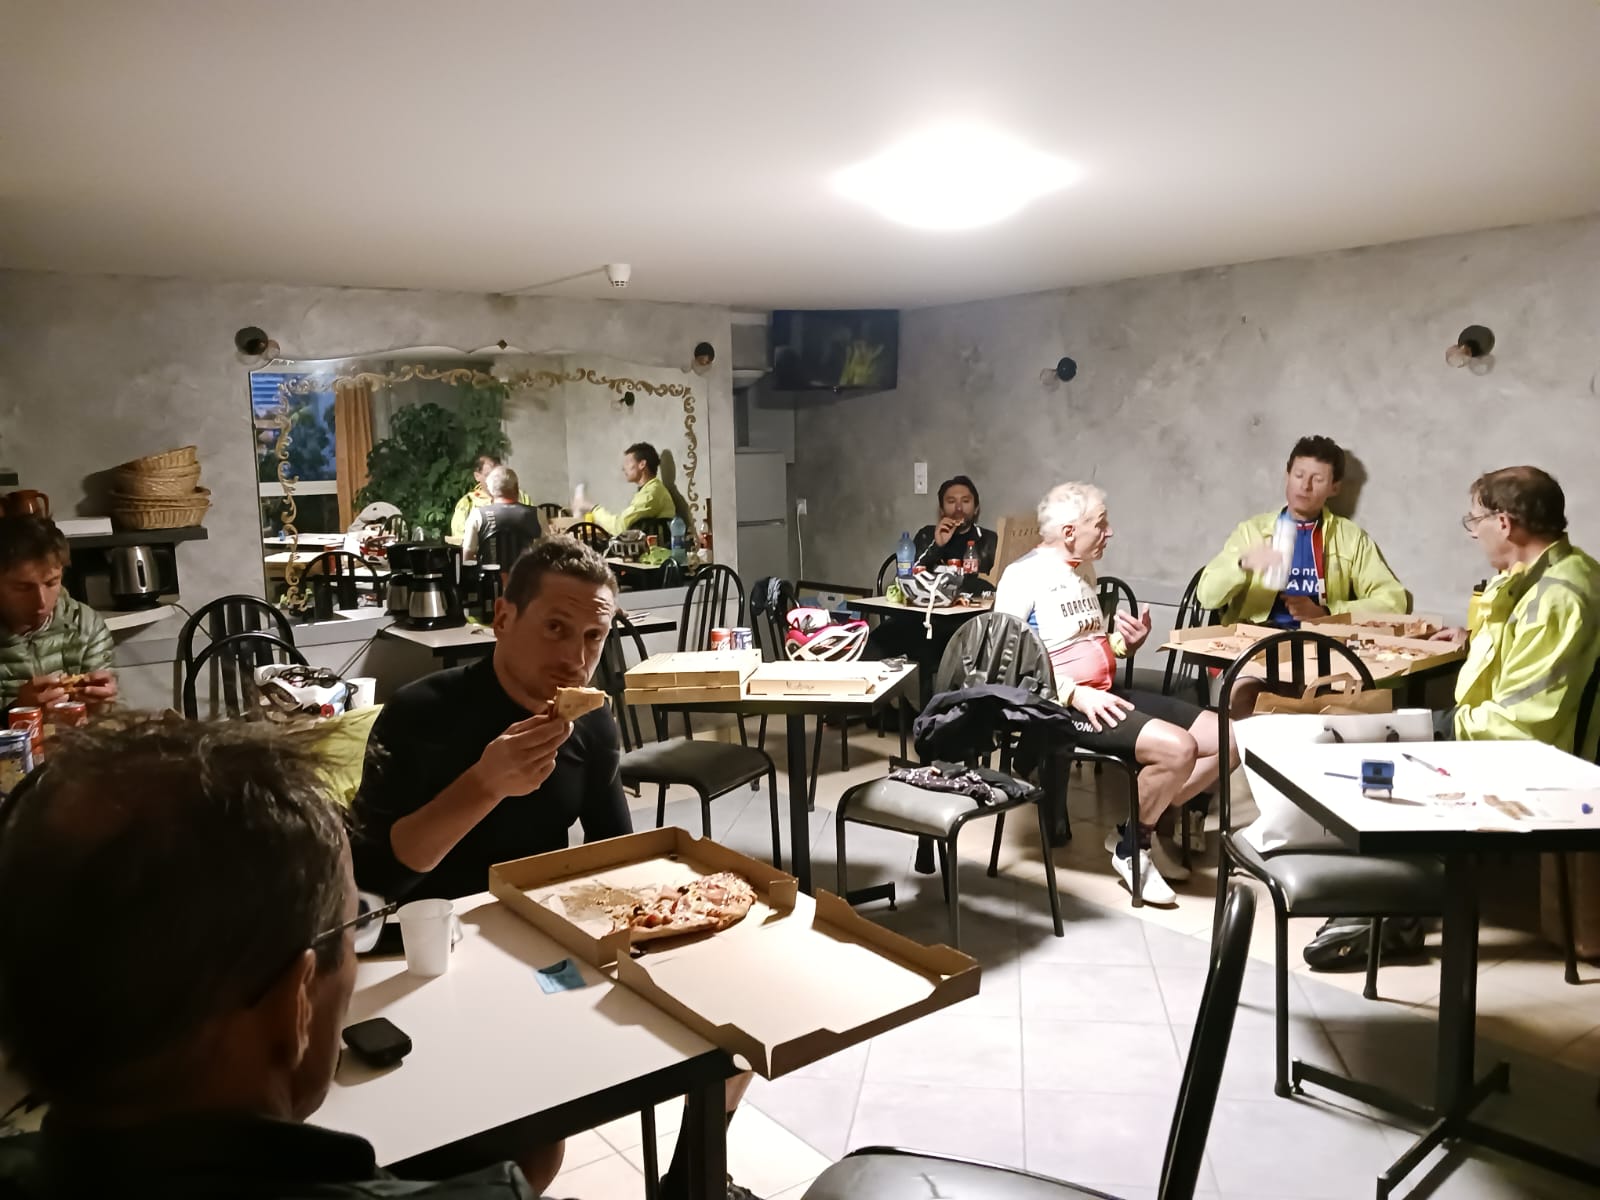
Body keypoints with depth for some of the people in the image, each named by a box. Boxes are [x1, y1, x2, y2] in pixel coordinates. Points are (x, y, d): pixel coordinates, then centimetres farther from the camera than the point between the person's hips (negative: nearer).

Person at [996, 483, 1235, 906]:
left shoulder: (1083, 570, 17)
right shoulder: (1023, 576, -11)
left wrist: (1127, 642, 3)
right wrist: (1075, 695, -25)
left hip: (1107, 693, 9)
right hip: (1061, 706, -9)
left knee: (1228, 740, -2)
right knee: (1178, 748, -28)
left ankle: (1142, 827, 9)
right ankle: (1132, 847, -4)